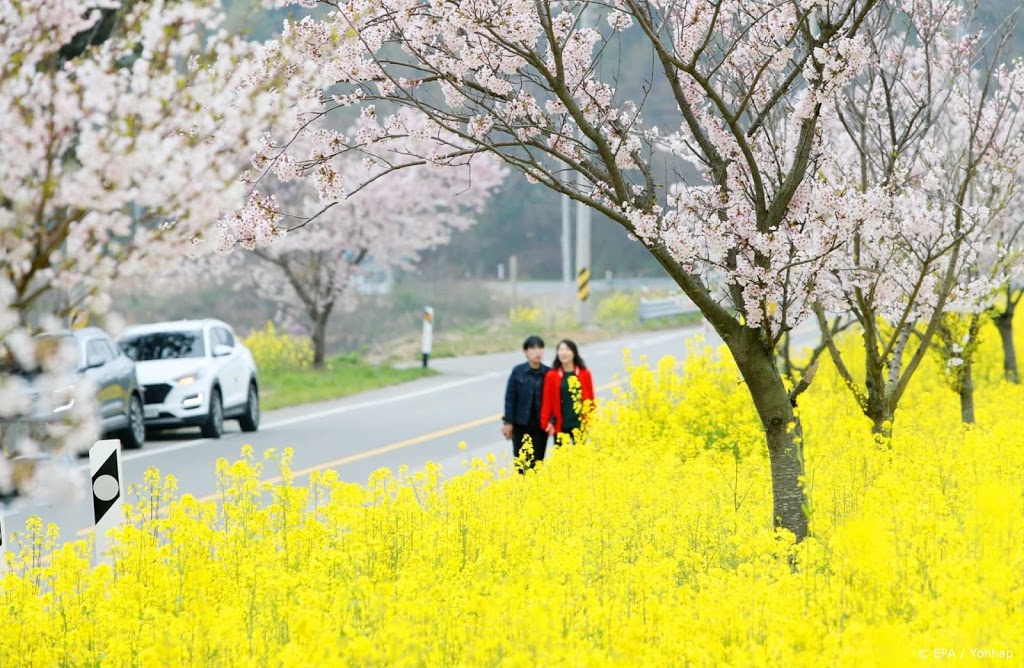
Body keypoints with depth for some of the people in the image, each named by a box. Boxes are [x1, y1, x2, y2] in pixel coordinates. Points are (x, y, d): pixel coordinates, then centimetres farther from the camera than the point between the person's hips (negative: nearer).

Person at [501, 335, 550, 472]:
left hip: (540, 425, 0)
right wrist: (508, 422, -3)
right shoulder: (518, 372, -3)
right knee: (521, 462, 4)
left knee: (537, 461, 0)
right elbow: (510, 397, -1)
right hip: (521, 424, 0)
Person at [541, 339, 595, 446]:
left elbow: (590, 400, 6)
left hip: (580, 425, 1)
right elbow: (547, 401, 1)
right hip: (560, 426, 0)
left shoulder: (585, 374, 1)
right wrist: (548, 422, -5)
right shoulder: (552, 376, -1)